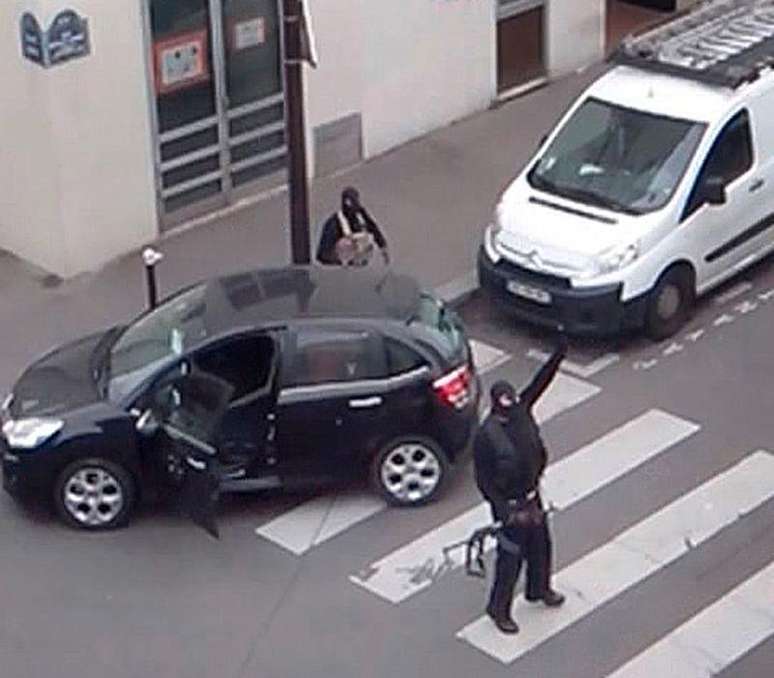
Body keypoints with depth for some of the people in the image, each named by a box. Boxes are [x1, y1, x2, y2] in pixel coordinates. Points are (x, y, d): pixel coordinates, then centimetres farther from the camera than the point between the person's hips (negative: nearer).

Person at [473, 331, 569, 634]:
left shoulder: (522, 411, -9)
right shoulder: (486, 435, -26)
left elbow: (540, 382, -3)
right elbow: (483, 480, -20)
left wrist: (559, 354, -14)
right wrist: (504, 511, -21)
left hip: (532, 496, 7)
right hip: (510, 504, -7)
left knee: (540, 546, 24)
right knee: (510, 558, 5)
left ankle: (539, 589, 50)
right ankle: (499, 609, 25)